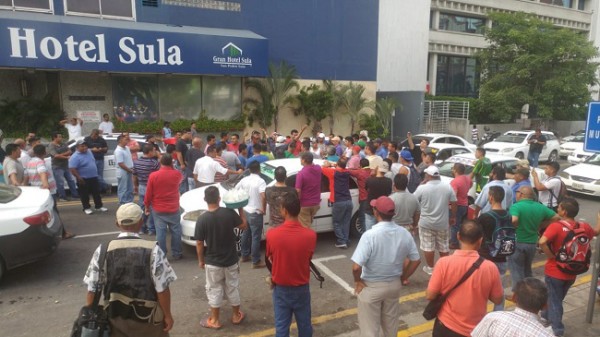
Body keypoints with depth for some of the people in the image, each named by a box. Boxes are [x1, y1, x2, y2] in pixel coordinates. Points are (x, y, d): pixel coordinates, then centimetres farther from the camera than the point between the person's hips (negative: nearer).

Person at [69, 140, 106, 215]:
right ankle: (87, 208, 16)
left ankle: (99, 206, 22)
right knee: (84, 194, 5)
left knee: (97, 192, 12)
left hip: (94, 177, 7)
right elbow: (72, 169, -23)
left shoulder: (89, 151, 6)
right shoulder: (75, 157, -17)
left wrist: (95, 173, 19)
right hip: (83, 179, -7)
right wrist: (79, 178, -25)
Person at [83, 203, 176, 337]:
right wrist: (167, 315, -2)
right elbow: (162, 289, -16)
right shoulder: (153, 250, -18)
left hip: (115, 317, 3)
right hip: (147, 317, -2)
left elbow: (92, 290, -5)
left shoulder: (102, 251, -11)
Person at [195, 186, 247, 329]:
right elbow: (243, 226, 3)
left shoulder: (202, 219, -17)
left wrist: (201, 260, 5)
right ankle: (236, 315, 34)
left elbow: (199, 243, -9)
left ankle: (214, 320, 28)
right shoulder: (229, 213, -13)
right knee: (233, 287, 19)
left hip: (212, 262, -2)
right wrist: (240, 209, 12)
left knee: (214, 290, 15)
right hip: (231, 260, 2)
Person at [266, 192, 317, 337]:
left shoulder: (272, 234, -21)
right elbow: (308, 259, -3)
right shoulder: (310, 235, -20)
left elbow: (270, 259, -4)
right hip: (302, 288, 0)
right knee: (304, 324, 20)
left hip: (281, 288, 0)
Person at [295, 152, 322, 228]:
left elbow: (298, 191, -23)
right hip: (316, 203, 6)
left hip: (304, 205, -6)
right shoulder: (318, 169, -3)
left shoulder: (301, 173, -22)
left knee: (305, 227, 5)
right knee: (309, 224, 23)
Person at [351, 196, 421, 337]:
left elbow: (356, 266, -30)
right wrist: (402, 278, 11)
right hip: (394, 285, 5)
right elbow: (416, 260, 1)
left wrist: (358, 281, -11)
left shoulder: (370, 235, -26)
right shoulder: (404, 233, -9)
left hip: (371, 286, -5)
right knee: (390, 323, 26)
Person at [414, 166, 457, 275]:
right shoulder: (448, 187, -6)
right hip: (443, 223, 3)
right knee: (444, 246, 17)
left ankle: (430, 268, 19)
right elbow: (454, 203, 0)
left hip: (426, 223, -3)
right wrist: (453, 217, 14)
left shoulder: (422, 188, -14)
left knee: (428, 247, 10)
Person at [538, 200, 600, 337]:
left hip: (555, 271, -6)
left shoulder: (556, 226, -24)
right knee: (557, 298, 26)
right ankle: (546, 317, 47)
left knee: (554, 301, 11)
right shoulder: (584, 227, -5)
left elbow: (542, 242, -39)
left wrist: (551, 256, -22)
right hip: (571, 273, 6)